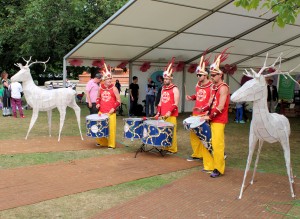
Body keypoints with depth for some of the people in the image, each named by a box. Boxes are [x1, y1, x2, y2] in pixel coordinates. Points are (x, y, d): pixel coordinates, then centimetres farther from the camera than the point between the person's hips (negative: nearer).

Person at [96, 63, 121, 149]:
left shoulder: (114, 88, -3)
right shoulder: (100, 88, 7)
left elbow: (119, 100, -2)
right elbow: (98, 97, 23)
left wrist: (114, 108, -13)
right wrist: (97, 104, 4)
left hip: (111, 112, -4)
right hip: (101, 112, 4)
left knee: (111, 128, -4)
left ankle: (111, 144, 5)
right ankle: (101, 142, 27)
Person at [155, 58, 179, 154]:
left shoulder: (175, 89, -5)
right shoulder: (163, 88, 16)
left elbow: (176, 103, -11)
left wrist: (170, 111, -21)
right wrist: (158, 112, 12)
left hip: (171, 115, -6)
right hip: (162, 114, 6)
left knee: (171, 131, -4)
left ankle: (172, 149, 4)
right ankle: (165, 147, 16)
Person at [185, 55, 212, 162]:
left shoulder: (211, 86, -11)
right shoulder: (198, 85, 12)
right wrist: (191, 97, 8)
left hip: (205, 115, -8)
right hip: (195, 114, 8)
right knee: (193, 134, 10)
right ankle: (197, 154, 23)